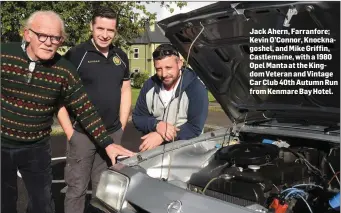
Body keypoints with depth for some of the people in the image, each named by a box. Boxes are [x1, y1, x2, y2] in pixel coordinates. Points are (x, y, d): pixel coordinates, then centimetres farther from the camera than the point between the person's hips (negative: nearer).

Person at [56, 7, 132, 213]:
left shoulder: (121, 57, 9)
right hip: (82, 134, -4)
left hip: (113, 134, 5)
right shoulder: (76, 55, -9)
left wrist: (121, 126, 9)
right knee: (77, 188, 5)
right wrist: (69, 132, -12)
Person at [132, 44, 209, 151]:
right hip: (153, 145, 3)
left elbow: (195, 128, -17)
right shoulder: (149, 85, 0)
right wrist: (157, 124, -17)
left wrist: (162, 137, -25)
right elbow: (137, 118, 4)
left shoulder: (196, 88, -15)